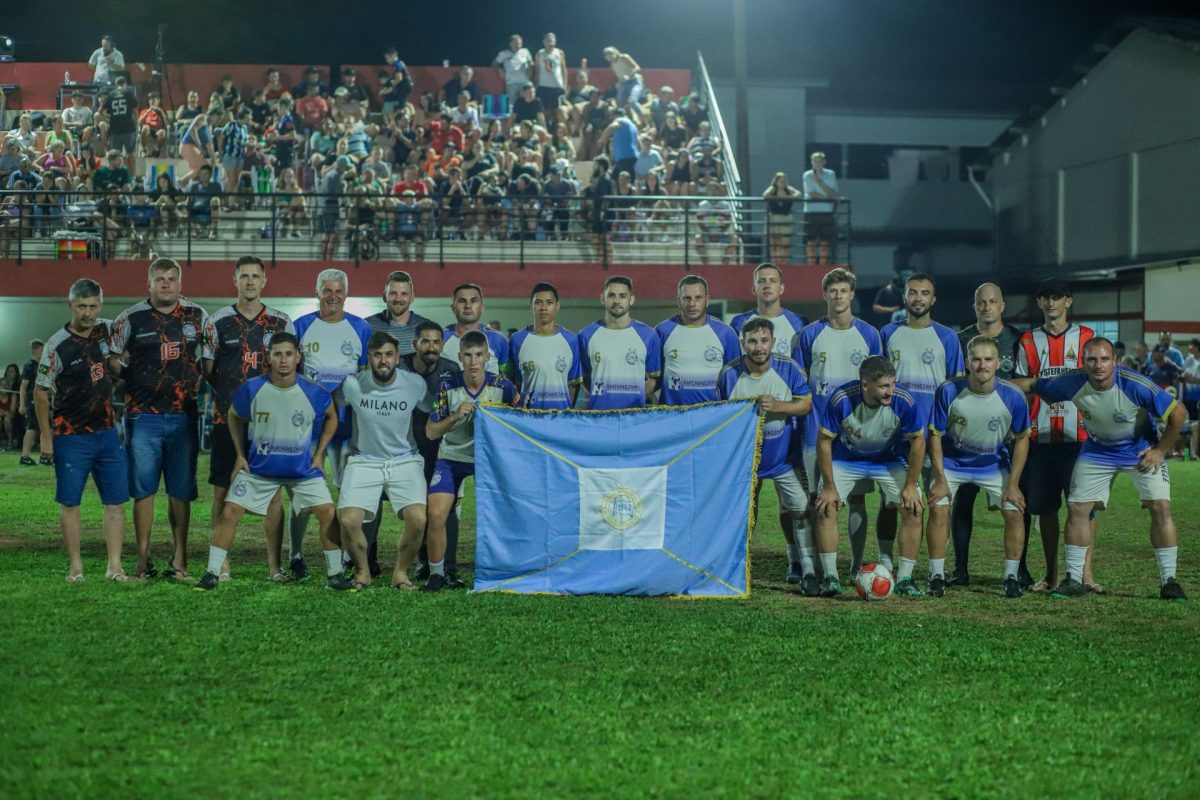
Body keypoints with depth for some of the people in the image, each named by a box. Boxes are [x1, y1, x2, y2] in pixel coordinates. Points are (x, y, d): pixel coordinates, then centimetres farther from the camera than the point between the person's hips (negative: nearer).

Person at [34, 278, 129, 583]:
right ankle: (76, 567, 9)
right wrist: (46, 437, -6)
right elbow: (41, 392, -5)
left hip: (107, 432, 5)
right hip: (71, 437, -4)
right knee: (70, 503, 1)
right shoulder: (57, 346, -11)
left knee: (116, 502, 2)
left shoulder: (107, 330, 2)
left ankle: (115, 567, 5)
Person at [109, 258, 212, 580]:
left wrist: (198, 383, 3)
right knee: (143, 489, 0)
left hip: (184, 417, 2)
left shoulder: (198, 316, 7)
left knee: (181, 491, 5)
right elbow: (111, 359, 6)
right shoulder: (130, 318, 1)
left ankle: (180, 559, 10)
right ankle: (144, 559, 6)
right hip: (143, 416, -1)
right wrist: (133, 378, -9)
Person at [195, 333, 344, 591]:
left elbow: (331, 418, 7)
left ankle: (335, 575, 2)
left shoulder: (314, 392, -14)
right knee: (229, 512, -8)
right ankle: (212, 574, 4)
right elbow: (234, 416, 7)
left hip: (304, 469, 0)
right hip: (258, 468, 0)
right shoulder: (252, 389, -13)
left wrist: (319, 454, 2)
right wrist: (240, 454, 4)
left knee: (327, 513, -12)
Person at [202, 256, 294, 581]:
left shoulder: (282, 322, 8)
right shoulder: (218, 321, 5)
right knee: (223, 489, 0)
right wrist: (232, 393, 1)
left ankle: (274, 564, 3)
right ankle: (222, 564, 7)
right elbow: (207, 369, 7)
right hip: (227, 418, -1)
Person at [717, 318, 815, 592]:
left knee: (800, 509, -6)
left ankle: (807, 570, 0)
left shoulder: (789, 369, -13)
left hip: (785, 457, 0)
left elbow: (806, 404, -9)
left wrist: (777, 406, -25)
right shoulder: (729, 374, -11)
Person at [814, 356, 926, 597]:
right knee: (826, 507, -17)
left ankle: (904, 579, -1)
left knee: (914, 508, -13)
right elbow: (824, 441, -18)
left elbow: (917, 441, -12)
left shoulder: (903, 402, -28)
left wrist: (910, 485, -11)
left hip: (889, 460, 1)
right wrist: (829, 486, -16)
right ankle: (830, 577, -4)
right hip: (845, 459, -1)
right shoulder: (842, 399, -31)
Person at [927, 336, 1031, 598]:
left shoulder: (1013, 397, -19)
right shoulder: (948, 391, -22)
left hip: (995, 465, 1)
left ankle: (1011, 576, 4)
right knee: (938, 508, -17)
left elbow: (1021, 439, -6)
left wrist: (1013, 484, -9)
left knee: (1014, 512, -12)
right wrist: (940, 480, -15)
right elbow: (935, 435, -12)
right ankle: (936, 576, -4)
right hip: (952, 461, -1)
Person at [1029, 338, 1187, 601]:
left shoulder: (1135, 386, -31)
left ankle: (1168, 581, -2)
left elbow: (1178, 414, -22)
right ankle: (1074, 580, 9)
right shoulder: (1072, 384, -24)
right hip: (1097, 450, 2)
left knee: (1160, 507, -13)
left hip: (1141, 450, -2)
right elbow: (1035, 387, -5)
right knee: (1077, 508, -3)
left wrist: (1160, 451, -14)